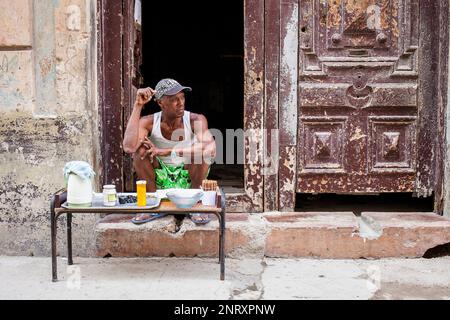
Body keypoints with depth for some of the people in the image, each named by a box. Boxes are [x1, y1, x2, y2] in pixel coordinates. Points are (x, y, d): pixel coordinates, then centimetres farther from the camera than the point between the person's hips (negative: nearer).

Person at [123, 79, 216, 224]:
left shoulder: (196, 120, -18)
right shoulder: (149, 122, -14)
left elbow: (211, 148, -38)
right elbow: (129, 147, -34)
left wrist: (166, 151, -38)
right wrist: (138, 105, -31)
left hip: (188, 177, -1)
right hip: (160, 179, 1)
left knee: (202, 152, -30)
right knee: (139, 149, -24)